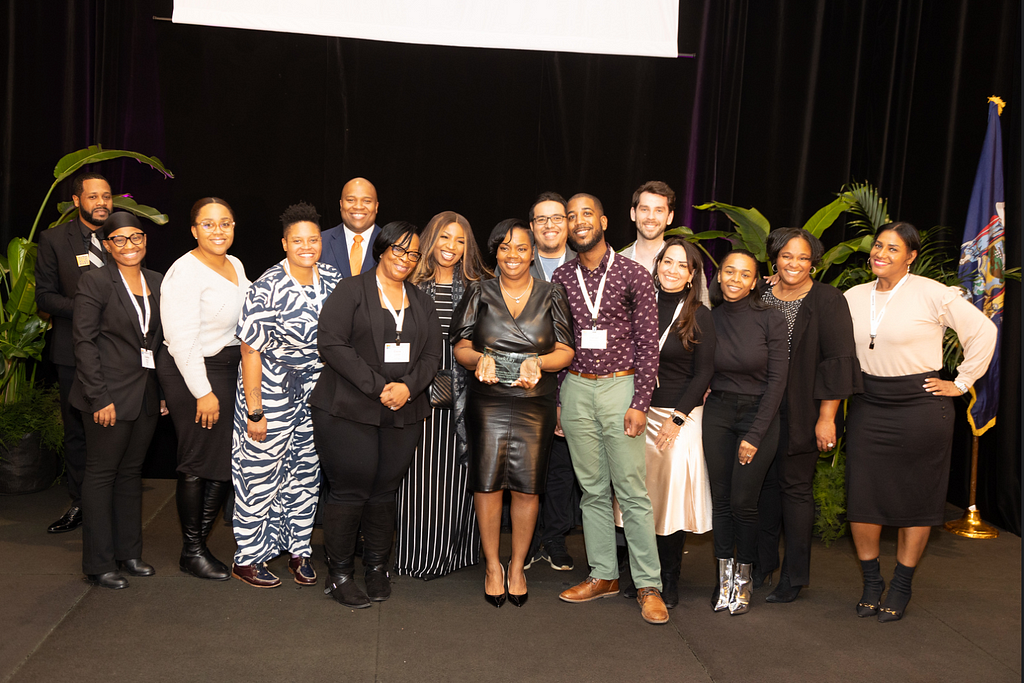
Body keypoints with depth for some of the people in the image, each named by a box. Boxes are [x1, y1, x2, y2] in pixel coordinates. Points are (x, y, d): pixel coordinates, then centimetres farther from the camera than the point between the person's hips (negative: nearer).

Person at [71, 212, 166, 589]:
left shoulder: (157, 282, 9)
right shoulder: (95, 281, -7)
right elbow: (84, 342, -10)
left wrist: (166, 390, 7)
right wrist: (99, 397, -15)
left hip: (147, 394, 6)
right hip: (111, 395, -5)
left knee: (131, 472, 14)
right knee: (101, 474, 3)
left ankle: (128, 552, 25)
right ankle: (98, 564, 11)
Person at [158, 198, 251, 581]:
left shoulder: (235, 265, 10)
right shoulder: (185, 272, -15)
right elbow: (182, 340, -19)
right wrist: (203, 392, -19)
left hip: (229, 368, 8)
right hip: (191, 373, -8)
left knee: (229, 460, 8)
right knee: (199, 463, 0)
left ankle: (200, 539, 23)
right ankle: (191, 552, 16)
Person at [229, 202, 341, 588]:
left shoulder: (333, 281, -2)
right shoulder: (267, 288, -18)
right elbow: (250, 351, -15)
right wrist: (254, 411, -15)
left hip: (316, 393, 5)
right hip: (270, 391, -5)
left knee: (307, 470, 13)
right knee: (261, 471, 4)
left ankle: (298, 549, 30)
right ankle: (248, 559, 20)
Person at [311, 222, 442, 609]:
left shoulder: (421, 303, 18)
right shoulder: (351, 290, 1)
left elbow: (432, 355, 11)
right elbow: (331, 343, -10)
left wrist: (408, 386, -10)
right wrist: (378, 387, -15)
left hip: (404, 413, 4)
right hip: (349, 410, -4)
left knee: (385, 490, 7)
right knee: (351, 489, -3)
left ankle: (377, 567, 23)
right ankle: (339, 573, 11)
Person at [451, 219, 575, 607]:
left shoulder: (551, 296, 6)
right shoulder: (480, 294, 7)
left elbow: (565, 351, 3)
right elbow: (460, 348, 6)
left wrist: (539, 362, -17)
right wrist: (480, 358, -15)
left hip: (535, 404, 0)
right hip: (487, 402, 0)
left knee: (527, 486, 2)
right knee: (487, 483, -1)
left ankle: (517, 566, 20)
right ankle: (492, 566, 17)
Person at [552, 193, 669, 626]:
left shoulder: (634, 275, -2)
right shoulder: (561, 278, 8)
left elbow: (648, 343, -4)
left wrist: (640, 403, -10)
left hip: (620, 386, -3)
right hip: (576, 389, 4)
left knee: (632, 490, -3)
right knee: (592, 489, 10)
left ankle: (648, 585, 6)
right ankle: (603, 575, 20)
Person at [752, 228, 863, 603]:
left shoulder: (827, 300, -6)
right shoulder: (760, 296, 5)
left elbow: (838, 361, -10)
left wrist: (826, 418, -13)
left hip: (800, 412, -4)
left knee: (795, 487, 2)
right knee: (764, 481, 10)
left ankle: (795, 576, 14)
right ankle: (763, 560, 28)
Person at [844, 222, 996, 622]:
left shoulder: (931, 294, -7)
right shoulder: (854, 297, 6)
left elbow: (984, 331, -3)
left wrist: (961, 383, -2)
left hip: (921, 406, -3)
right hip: (868, 407, 4)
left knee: (915, 499, 5)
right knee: (861, 497, 1)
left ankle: (901, 588, 20)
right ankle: (871, 582, 20)